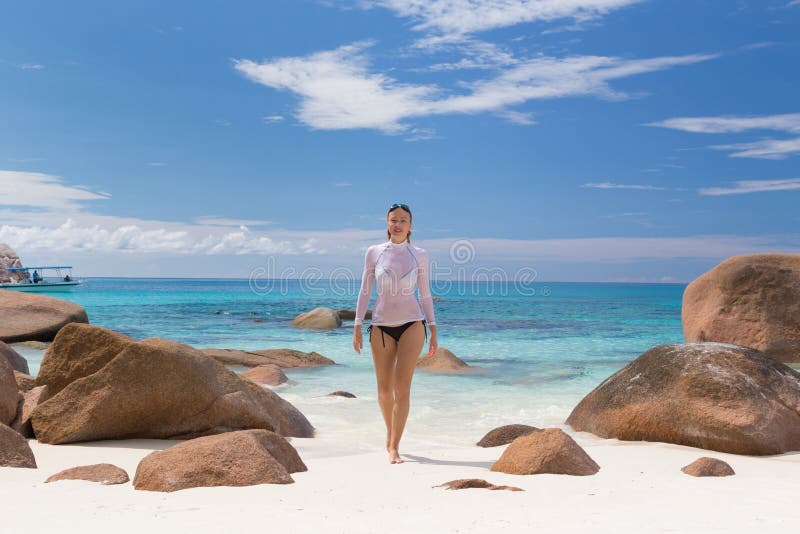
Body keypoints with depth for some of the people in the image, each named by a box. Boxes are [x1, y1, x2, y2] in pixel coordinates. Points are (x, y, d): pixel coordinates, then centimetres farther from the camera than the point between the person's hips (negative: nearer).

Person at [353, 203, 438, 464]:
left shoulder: (419, 255, 3)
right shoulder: (373, 253, 2)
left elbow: (425, 294, 7)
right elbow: (365, 291, 4)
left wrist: (433, 332, 6)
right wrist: (357, 328, -1)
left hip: (412, 325, -1)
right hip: (381, 326, 1)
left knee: (402, 387, -10)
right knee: (384, 389, 9)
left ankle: (394, 447, -3)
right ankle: (391, 432, 35)